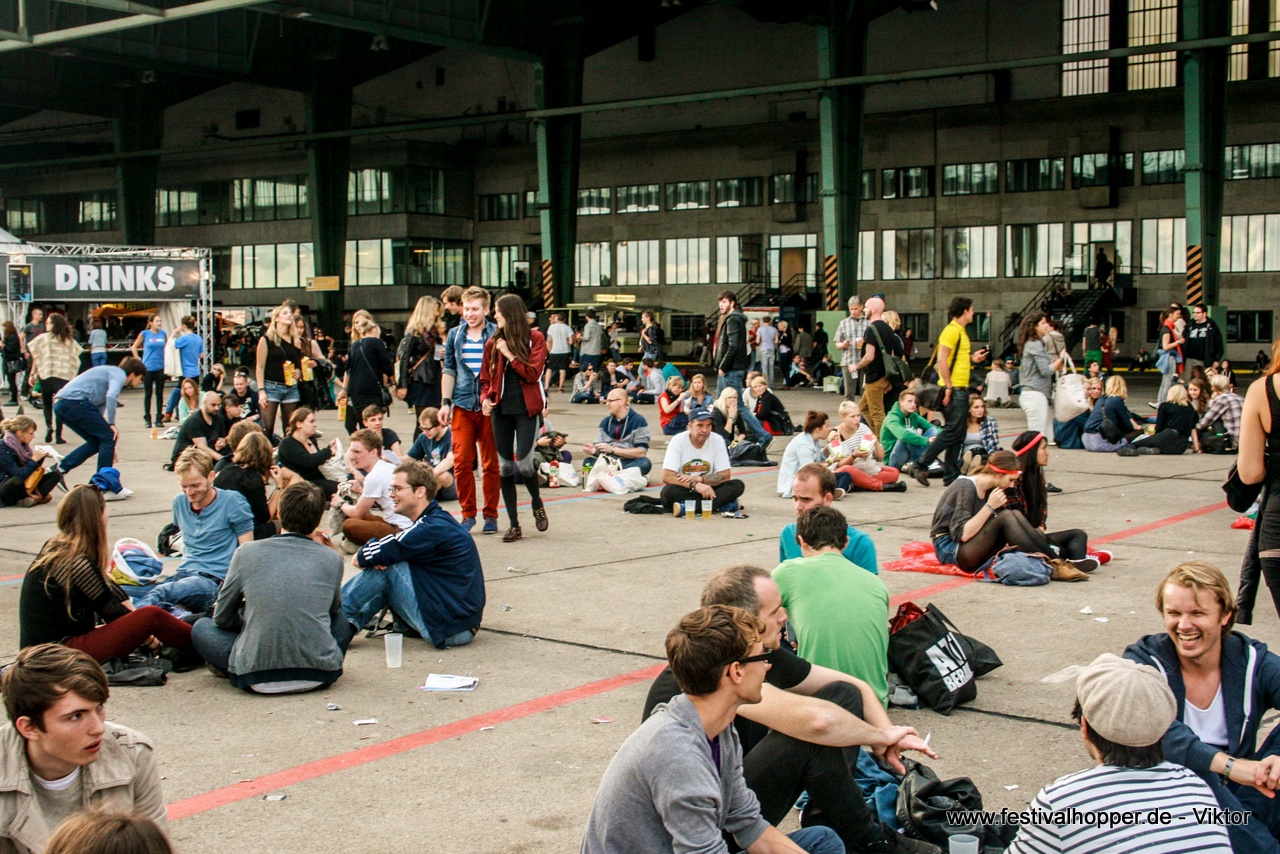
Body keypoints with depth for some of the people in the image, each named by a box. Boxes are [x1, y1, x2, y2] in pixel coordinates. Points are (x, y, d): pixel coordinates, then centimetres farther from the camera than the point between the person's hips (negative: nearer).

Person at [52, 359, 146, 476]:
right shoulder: (119, 374, 3)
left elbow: (100, 410, 33)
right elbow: (111, 396, -19)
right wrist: (111, 424, -11)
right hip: (75, 401, -10)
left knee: (96, 441, 16)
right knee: (109, 437, -2)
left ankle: (60, 468, 9)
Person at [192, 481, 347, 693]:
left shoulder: (247, 554, 0)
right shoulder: (331, 559, 2)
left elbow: (222, 618, 12)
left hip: (258, 679, -2)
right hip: (321, 675, 2)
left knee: (201, 627, 24)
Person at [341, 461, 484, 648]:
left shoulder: (435, 527, -18)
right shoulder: (435, 521, 14)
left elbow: (385, 552, -18)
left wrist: (361, 556, 3)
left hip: (449, 630, -10)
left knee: (386, 565, -10)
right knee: (384, 562, 13)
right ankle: (348, 626, 9)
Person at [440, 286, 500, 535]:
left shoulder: (497, 335, 0)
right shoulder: (455, 335, 9)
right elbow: (449, 371, 15)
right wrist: (446, 402, 7)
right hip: (462, 406, 2)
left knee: (491, 463, 4)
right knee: (462, 462, 0)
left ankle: (491, 515, 15)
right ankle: (468, 514, 13)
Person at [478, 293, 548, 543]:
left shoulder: (535, 339, -2)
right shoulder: (493, 342, 9)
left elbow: (533, 373, -11)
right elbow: (486, 378, 15)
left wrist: (509, 354, -11)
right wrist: (485, 398, -3)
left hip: (527, 408, -4)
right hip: (501, 409, 4)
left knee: (524, 462, -13)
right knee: (505, 467, 3)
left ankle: (537, 503, 18)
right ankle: (514, 524, 12)